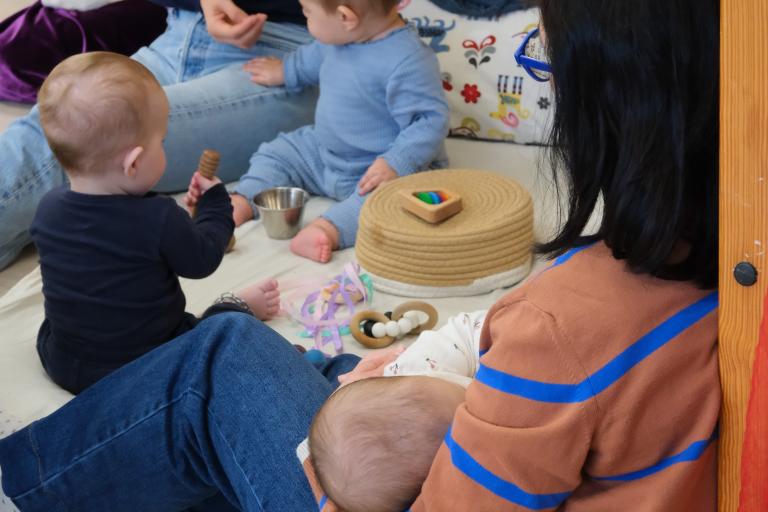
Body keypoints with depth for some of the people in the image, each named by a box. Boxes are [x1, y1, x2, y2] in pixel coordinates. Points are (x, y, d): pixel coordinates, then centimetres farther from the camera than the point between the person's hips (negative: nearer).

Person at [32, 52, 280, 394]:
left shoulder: (48, 209, -13)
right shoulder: (159, 219, -28)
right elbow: (201, 260, -9)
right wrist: (216, 203, 6)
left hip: (61, 361, 5)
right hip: (148, 367, -5)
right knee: (227, 319, 15)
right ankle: (244, 307, 44)